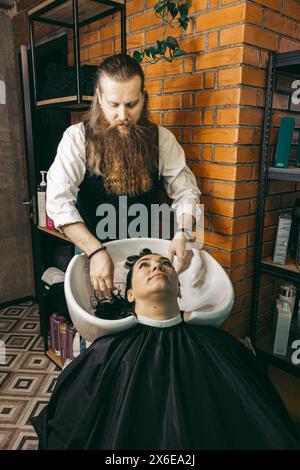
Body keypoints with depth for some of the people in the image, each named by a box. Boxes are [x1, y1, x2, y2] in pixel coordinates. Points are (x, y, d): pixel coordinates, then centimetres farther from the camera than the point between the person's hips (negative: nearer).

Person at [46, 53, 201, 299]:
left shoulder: (160, 138, -5)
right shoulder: (77, 137, -11)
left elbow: (186, 191, -3)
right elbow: (58, 199, -20)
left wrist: (184, 233, -23)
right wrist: (96, 251, -31)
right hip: (91, 251, -1)